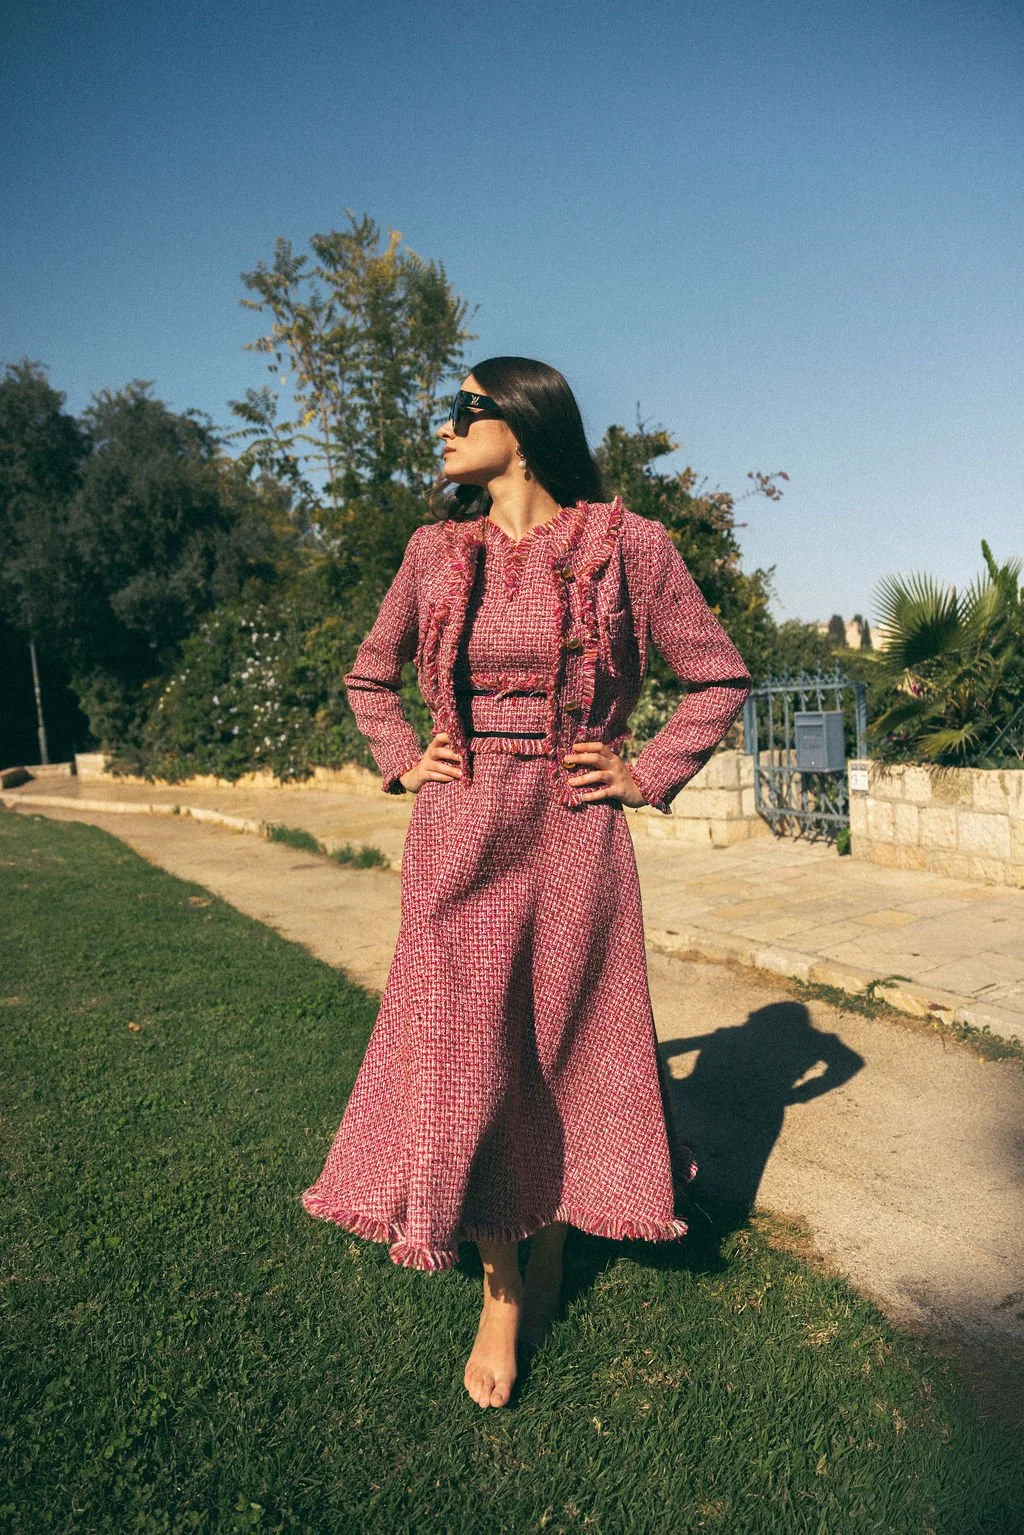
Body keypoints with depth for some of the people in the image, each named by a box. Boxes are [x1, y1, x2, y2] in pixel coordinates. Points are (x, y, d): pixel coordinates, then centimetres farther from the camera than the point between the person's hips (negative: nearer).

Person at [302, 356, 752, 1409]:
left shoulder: (627, 545, -3)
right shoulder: (437, 550, 6)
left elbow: (720, 677, 5)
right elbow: (368, 677, 20)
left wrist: (649, 775, -2)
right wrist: (402, 762, 6)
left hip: (572, 837, -2)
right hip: (459, 840, 2)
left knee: (564, 1048, 12)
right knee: (464, 1059, 4)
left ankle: (551, 1248, 39)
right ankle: (499, 1294, 26)